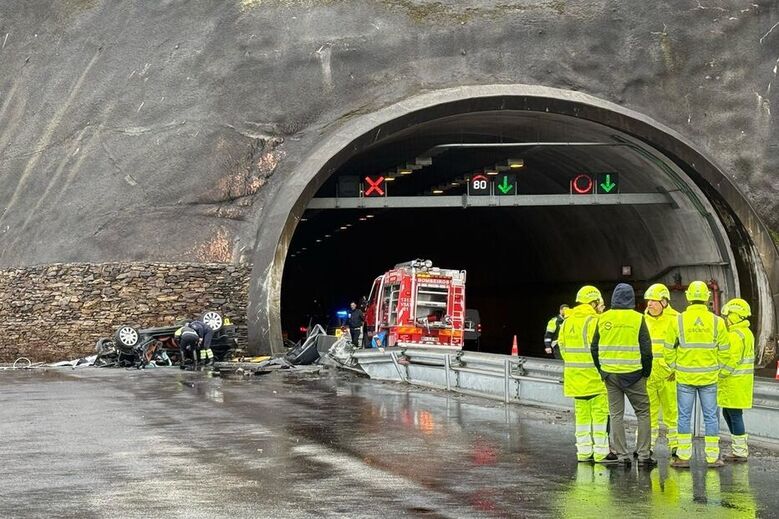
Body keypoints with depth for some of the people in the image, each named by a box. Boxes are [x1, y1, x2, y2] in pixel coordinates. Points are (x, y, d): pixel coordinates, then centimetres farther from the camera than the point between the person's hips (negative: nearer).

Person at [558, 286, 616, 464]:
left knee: (582, 413, 13)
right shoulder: (593, 321, -14)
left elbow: (562, 347, 15)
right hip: (594, 376, -7)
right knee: (600, 413, -1)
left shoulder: (567, 323, 11)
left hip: (575, 375, 7)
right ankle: (601, 452, -1)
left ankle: (584, 451, 15)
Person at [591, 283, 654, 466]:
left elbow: (594, 348, 7)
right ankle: (643, 454, 2)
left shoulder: (603, 319, 2)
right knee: (643, 412, 7)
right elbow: (646, 349, -7)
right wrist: (646, 372, 6)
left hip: (610, 374, 3)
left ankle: (622, 455, 8)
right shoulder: (637, 318, -7)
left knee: (616, 414, 9)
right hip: (633, 374, -3)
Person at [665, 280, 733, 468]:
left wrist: (674, 368, 17)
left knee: (684, 416, 6)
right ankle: (713, 457, 9)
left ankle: (684, 457, 5)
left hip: (685, 377, 0)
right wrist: (722, 372, 14)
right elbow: (724, 351, 2)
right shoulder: (717, 322, -3)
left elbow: (669, 349, 1)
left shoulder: (678, 321, -5)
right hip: (709, 377, 1)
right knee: (710, 416, 7)